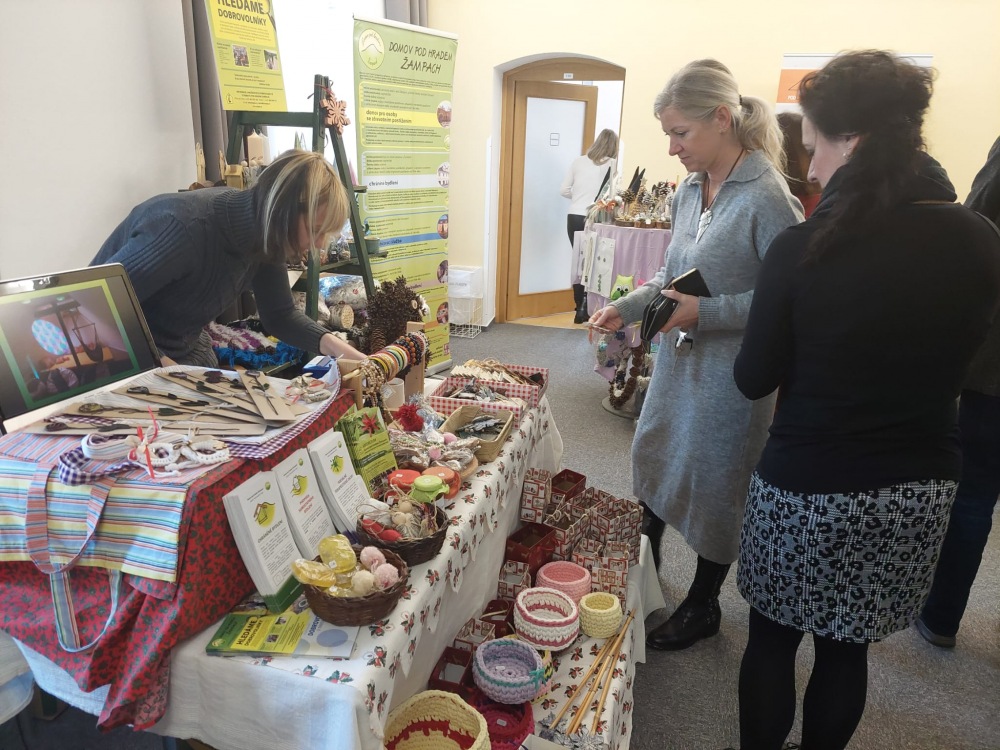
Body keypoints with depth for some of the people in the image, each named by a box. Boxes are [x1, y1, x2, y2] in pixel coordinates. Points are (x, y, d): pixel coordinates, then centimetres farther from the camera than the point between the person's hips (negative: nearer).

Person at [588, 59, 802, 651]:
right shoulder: (689, 191, 5)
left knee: (714, 486, 9)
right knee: (652, 460, 19)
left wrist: (707, 313, -25)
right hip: (677, 359, 8)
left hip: (730, 372, -7)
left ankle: (703, 606, 33)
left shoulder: (766, 198, -19)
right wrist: (627, 307, 2)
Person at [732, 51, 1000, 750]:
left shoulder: (802, 248, -19)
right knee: (847, 651, 21)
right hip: (921, 488, 4)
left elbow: (756, 378, -8)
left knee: (773, 640, 18)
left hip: (806, 489, -4)